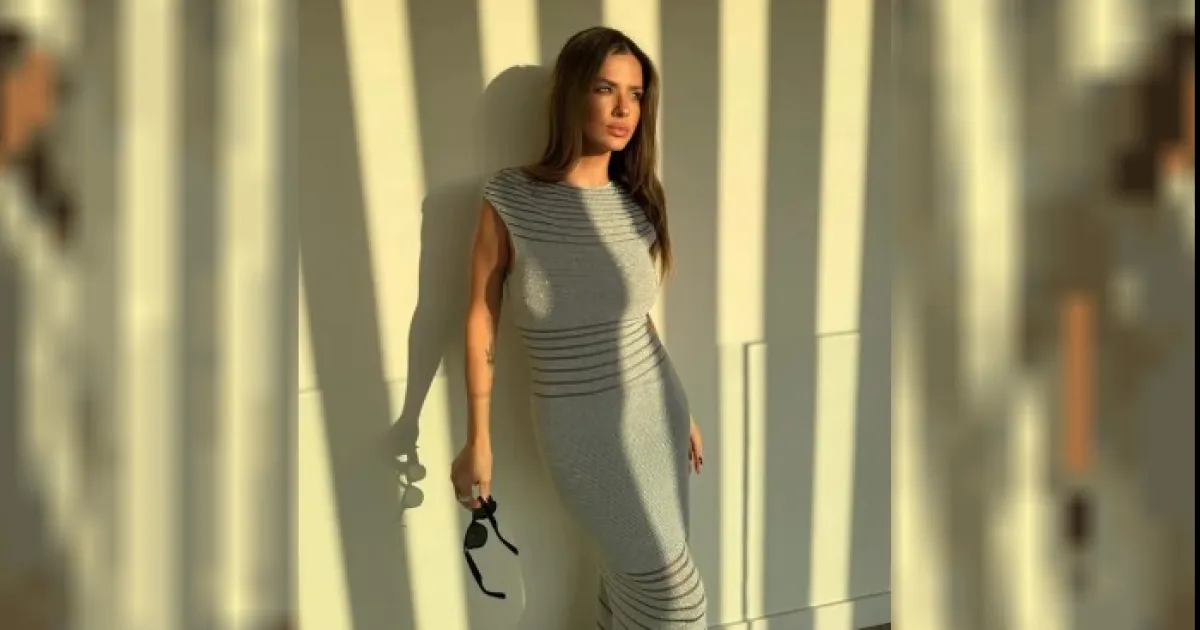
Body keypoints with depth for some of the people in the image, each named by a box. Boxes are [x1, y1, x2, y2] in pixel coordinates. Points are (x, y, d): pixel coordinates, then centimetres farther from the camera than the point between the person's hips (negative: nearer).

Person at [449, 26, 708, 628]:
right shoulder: (510, 197, -12)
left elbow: (637, 319, 11)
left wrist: (682, 412, 16)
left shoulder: (635, 202, 1)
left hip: (655, 409, 4)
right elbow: (482, 318, -7)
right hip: (580, 425, -4)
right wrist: (478, 439, -6)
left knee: (636, 572, 12)